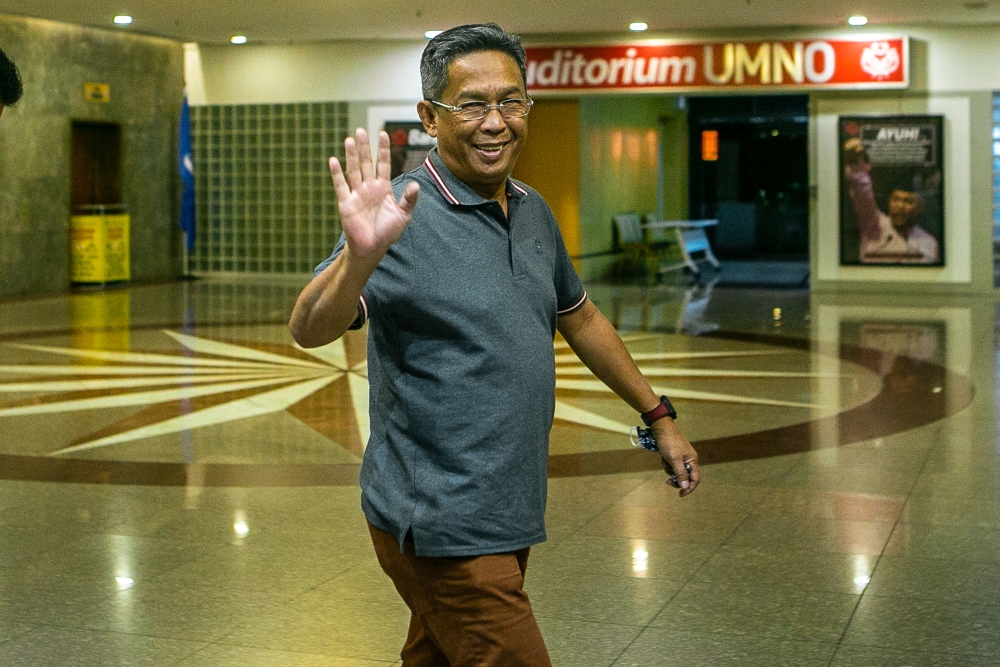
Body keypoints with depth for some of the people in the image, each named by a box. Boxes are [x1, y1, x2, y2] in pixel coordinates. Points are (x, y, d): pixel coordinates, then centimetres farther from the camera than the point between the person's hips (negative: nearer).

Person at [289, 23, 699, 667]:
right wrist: (360, 255, -47)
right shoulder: (405, 218, -16)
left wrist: (660, 417, 24)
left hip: (507, 518, 7)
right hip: (441, 530, -7)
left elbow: (580, 318, 23)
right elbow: (309, 330, -28)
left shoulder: (534, 212, 8)